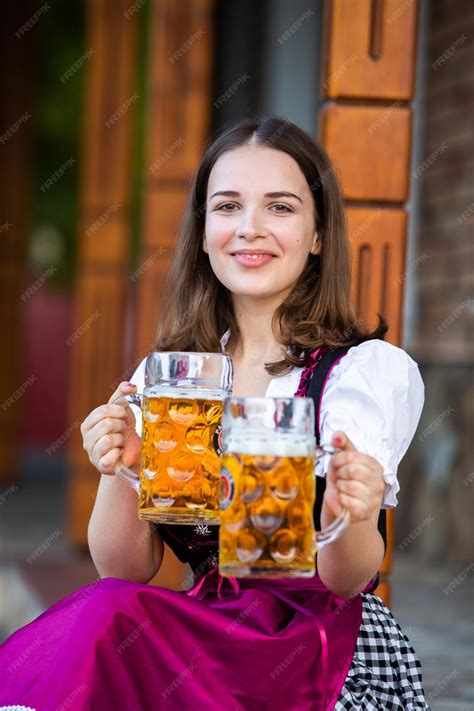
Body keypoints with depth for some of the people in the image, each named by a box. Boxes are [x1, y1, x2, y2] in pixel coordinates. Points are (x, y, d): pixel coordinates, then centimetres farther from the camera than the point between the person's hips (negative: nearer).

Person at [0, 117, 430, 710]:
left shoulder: (373, 369, -5)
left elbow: (344, 582, -10)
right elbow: (127, 571, 4)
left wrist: (351, 518, -32)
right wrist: (119, 475, -15)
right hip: (203, 635, 4)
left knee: (104, 625, -28)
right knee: (103, 613, -30)